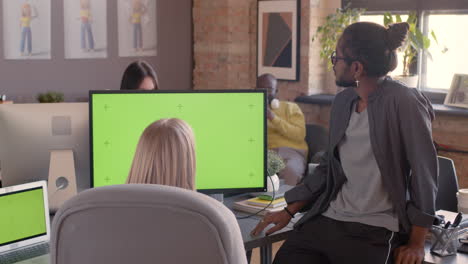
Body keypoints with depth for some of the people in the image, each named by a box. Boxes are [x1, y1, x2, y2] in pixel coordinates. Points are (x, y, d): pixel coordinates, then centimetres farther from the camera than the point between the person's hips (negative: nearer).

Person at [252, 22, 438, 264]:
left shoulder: (402, 103, -11)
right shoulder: (342, 101, 9)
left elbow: (424, 173, -9)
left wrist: (416, 244, -9)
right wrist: (290, 211, 13)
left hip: (376, 230, -5)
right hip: (327, 220, 5)